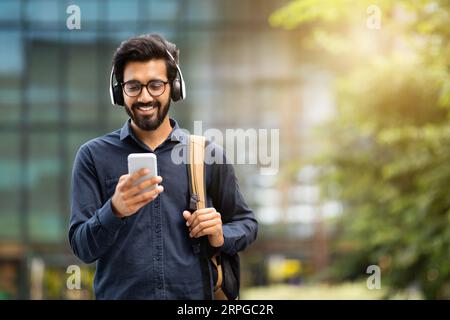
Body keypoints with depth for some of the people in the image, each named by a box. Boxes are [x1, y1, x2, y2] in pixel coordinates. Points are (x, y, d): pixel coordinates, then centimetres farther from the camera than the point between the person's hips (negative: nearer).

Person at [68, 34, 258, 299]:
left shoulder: (208, 155, 2)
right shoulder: (93, 156, -2)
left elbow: (247, 223, 12)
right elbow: (82, 248, -7)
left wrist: (220, 237, -9)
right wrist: (115, 210, -25)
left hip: (192, 296, 1)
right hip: (119, 293, -1)